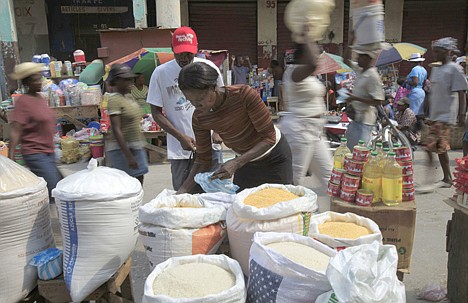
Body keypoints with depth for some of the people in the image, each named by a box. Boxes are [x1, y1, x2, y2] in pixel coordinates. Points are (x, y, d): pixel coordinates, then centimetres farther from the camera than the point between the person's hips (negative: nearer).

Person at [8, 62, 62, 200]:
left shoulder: (40, 98, 12)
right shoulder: (22, 102, -13)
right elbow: (15, 131, -17)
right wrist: (10, 155, -23)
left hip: (49, 152, 9)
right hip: (35, 154, -9)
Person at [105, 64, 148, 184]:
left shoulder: (129, 96, 11)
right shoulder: (114, 99, -15)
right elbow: (116, 130, -21)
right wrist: (128, 156, -25)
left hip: (135, 146, 9)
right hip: (121, 148, -9)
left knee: (139, 181, 10)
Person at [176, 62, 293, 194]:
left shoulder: (245, 95, -30)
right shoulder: (199, 118, -16)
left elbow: (269, 137, -25)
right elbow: (203, 160, -7)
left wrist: (236, 163, -35)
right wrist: (183, 190, -19)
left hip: (274, 156, -3)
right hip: (245, 161, 4)